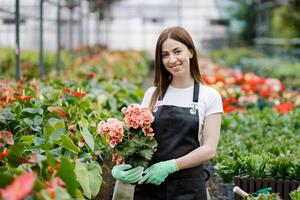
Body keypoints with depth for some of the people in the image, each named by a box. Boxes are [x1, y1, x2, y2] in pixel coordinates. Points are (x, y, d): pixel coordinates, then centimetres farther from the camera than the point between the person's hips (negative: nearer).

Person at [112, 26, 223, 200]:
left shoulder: (209, 96, -1)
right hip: (148, 185, 2)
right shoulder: (152, 94, 7)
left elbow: (209, 149, -7)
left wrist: (169, 166, -18)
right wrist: (120, 167, -15)